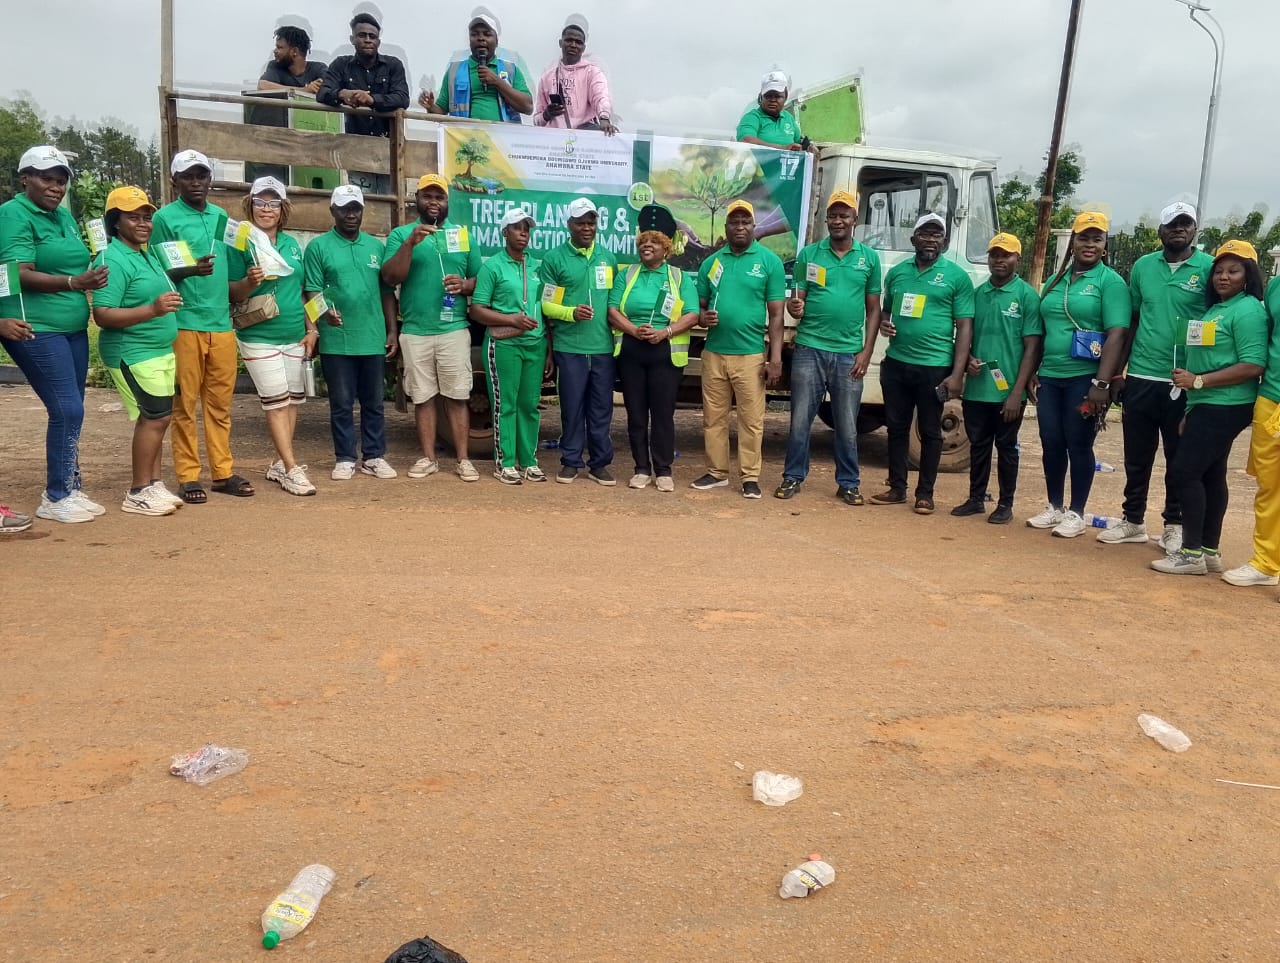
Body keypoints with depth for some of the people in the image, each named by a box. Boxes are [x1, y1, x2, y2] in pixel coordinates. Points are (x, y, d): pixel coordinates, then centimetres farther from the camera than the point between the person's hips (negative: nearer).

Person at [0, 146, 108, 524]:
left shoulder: (64, 216, 15)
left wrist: (96, 273, 7)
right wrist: (74, 283, -31)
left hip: (72, 327, 8)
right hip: (37, 330, -8)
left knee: (70, 413, 11)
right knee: (68, 410, -11)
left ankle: (70, 490, 20)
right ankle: (56, 497, 0)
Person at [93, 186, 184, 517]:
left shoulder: (146, 256, 15)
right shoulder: (114, 260, -15)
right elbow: (102, 315, -23)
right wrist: (153, 310, -32)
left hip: (160, 351, 9)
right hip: (133, 353, -9)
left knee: (154, 419, 11)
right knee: (156, 417, -11)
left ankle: (153, 484, 19)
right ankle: (138, 493, -3)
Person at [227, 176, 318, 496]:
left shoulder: (292, 244, 11)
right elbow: (233, 294, -5)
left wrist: (311, 329, 10)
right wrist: (249, 281, -26)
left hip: (295, 337, 6)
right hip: (259, 337, -6)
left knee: (293, 400, 9)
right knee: (276, 403, -7)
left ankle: (279, 464, 20)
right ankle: (292, 469, -2)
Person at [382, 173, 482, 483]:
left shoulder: (463, 235, 11)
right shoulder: (401, 233, 6)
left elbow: (480, 279, 13)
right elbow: (390, 278, -7)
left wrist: (464, 285, -10)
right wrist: (410, 243, -18)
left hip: (454, 329, 0)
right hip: (414, 332, 0)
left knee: (457, 396, 0)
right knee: (422, 397, 6)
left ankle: (463, 459, 6)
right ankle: (428, 458, 15)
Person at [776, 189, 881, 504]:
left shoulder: (869, 257, 7)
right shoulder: (809, 254, 4)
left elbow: (873, 310, 8)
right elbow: (798, 299, 6)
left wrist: (866, 352, 0)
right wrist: (794, 308, -19)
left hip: (849, 353, 1)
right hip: (809, 349, 0)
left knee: (847, 425, 7)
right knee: (800, 419, 4)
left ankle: (848, 483, 19)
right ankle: (793, 477, 17)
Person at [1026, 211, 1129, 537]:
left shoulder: (1110, 281, -4)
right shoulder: (1055, 281, 14)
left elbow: (1116, 335, -12)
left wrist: (1101, 383, -20)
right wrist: (1034, 373, 14)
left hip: (1084, 378, -5)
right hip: (1050, 377, 5)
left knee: (1079, 446, 1)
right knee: (1051, 444, 9)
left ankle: (1076, 514, 13)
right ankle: (1055, 508, 23)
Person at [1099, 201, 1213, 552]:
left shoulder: (1209, 267, -4)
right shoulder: (1142, 266, 7)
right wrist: (1117, 372, 9)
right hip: (1140, 378, 3)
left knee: (1179, 459, 8)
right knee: (1137, 457, 11)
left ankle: (1175, 525, 20)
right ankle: (1133, 521, 23)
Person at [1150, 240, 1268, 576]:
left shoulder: (1248, 310, -11)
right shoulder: (1214, 309, 17)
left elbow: (1252, 366, -19)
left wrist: (1198, 381, -20)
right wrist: (1189, 409, 18)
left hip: (1225, 407, -9)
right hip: (1206, 406, 9)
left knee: (1184, 471, -11)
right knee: (1210, 475, 11)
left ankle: (1192, 553, -4)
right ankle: (1210, 551, 19)